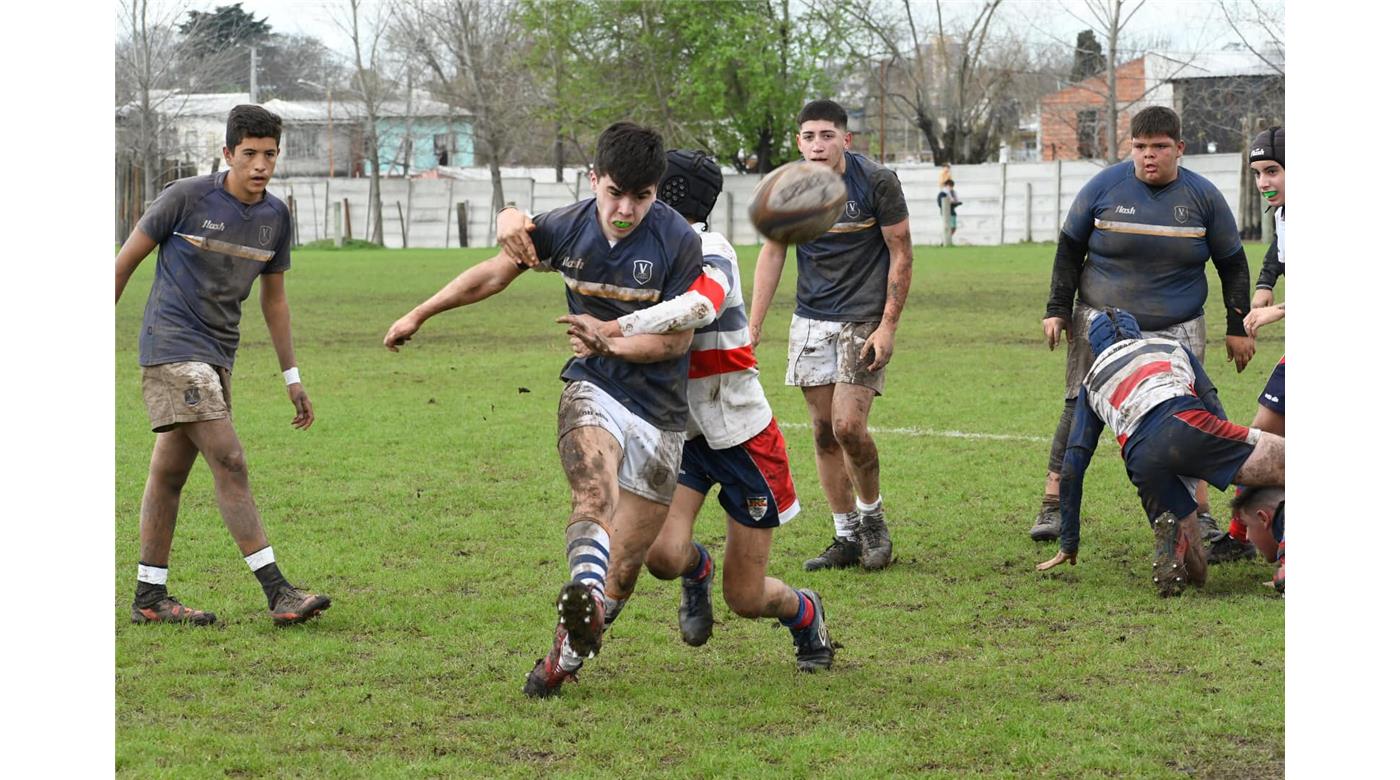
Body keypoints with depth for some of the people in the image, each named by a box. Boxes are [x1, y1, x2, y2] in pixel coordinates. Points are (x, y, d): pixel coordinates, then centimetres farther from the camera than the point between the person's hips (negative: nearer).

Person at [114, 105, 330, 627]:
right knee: (229, 462, -15)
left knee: (170, 471, 11)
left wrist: (292, 378, 19)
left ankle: (149, 597, 16)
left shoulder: (276, 216, 7)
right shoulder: (185, 198, -11)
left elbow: (273, 298, 18)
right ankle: (277, 593, -19)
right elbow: (127, 259, -2)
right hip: (172, 345, -6)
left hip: (217, 355, 7)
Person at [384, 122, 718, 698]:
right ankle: (583, 596, -60)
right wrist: (419, 315, 21)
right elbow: (495, 274, 14)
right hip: (592, 389, 0)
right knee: (594, 493, -33)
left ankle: (566, 656, 19)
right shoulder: (567, 228, -2)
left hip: (660, 414, 0)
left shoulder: (678, 241, -11)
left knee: (623, 574, -2)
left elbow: (678, 338, -6)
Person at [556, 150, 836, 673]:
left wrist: (616, 329, -48)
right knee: (663, 554, -20)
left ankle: (806, 615, 38)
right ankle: (696, 570, 19)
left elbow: (701, 306, -42)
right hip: (682, 431, 5)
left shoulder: (710, 252, -21)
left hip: (743, 436, -5)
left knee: (746, 599, 2)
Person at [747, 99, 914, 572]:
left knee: (848, 427, -14)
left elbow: (901, 255, -6)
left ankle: (872, 515, 11)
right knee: (824, 432, 4)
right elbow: (772, 253, 9)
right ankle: (846, 537, 14)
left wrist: (888, 326, -11)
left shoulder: (877, 182, -12)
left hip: (863, 320, -4)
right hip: (810, 321, 4)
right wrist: (753, 325, 4)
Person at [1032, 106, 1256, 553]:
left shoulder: (1203, 197, 1)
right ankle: (1053, 507, 3)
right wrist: (1058, 309, 3)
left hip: (1176, 330, 0)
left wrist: (1237, 327, 6)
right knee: (1080, 414, -5)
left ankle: (1200, 516, 1)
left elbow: (1232, 264, 10)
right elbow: (1069, 248, 8)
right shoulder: (1104, 187, -2)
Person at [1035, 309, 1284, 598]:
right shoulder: (1173, 347, 35)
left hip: (1142, 460, 2)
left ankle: (1173, 540, -20)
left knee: (1195, 573, 14)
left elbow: (1072, 468, 28)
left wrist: (1068, 546, 32)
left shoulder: (1092, 380, 34)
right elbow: (1215, 409, 23)